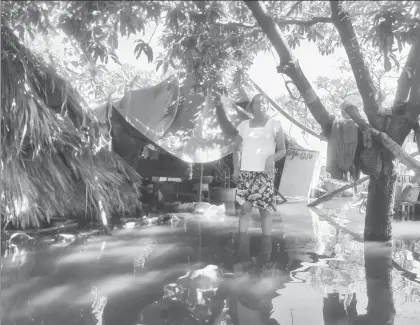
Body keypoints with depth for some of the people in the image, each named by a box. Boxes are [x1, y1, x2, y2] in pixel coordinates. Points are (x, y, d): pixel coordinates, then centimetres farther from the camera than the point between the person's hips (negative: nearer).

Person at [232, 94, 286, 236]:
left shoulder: (274, 125, 5)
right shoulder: (244, 125, 12)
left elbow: (282, 150, 4)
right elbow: (237, 149, 16)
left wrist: (272, 157, -16)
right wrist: (236, 169, 3)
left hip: (264, 173, -2)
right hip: (245, 172, 2)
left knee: (265, 211, -2)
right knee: (245, 209, -2)